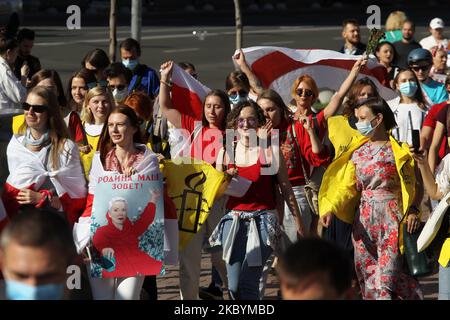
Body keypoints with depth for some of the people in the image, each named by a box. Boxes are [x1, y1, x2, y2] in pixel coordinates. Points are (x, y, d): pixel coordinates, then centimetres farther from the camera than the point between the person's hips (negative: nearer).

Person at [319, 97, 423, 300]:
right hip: (363, 218, 5)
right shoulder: (358, 151, 11)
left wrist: (413, 211, -19)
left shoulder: (398, 150, -3)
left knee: (387, 274, -11)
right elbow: (346, 185, 5)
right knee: (367, 275, 6)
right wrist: (330, 208, -10)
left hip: (391, 217, -5)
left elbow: (416, 184, -4)